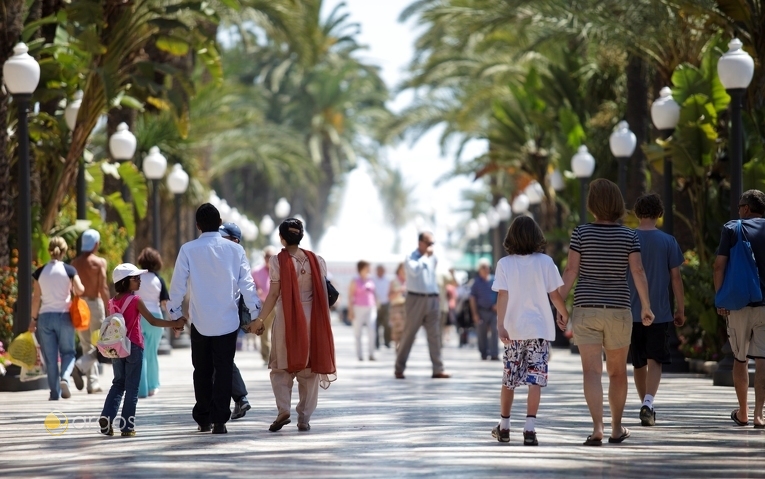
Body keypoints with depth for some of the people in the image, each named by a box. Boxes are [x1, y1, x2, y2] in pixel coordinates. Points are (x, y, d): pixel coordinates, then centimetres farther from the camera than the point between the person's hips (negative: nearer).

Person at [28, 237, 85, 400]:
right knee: (68, 351, 11)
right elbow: (80, 290, -12)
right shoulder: (69, 270, -4)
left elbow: (36, 297, 1)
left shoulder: (40, 272, 1)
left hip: (45, 317, 1)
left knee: (50, 356, 7)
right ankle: (64, 378, -15)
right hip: (64, 315, -1)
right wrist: (72, 289, 11)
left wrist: (34, 319, 8)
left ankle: (55, 392, 7)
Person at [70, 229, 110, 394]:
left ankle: (93, 382, 8)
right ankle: (80, 366, -22)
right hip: (95, 303, -5)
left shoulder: (74, 263, 5)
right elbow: (103, 288, -13)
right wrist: (109, 311, -9)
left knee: (87, 346, 12)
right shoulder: (100, 262, -7)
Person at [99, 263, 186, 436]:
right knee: (132, 388, 3)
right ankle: (127, 426, 2)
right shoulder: (135, 300, -10)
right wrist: (174, 324, -10)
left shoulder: (112, 302, 5)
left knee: (118, 383, 16)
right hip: (133, 348, -5)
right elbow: (153, 321, -13)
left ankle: (106, 417, 0)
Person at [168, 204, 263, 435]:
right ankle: (219, 420, -3)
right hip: (228, 321, 0)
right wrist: (256, 313, 3)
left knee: (202, 371, 12)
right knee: (224, 370, 3)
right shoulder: (235, 249, -1)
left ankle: (203, 419, 15)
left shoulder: (188, 250, -4)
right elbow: (247, 283, -2)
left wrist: (175, 313, 10)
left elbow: (178, 284, -2)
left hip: (200, 322, 0)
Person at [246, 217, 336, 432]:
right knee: (309, 369, 9)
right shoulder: (316, 261, 2)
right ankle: (304, 418, 9)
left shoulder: (278, 261, -7)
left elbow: (274, 294, -9)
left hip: (286, 318, -3)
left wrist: (259, 319, -2)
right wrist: (322, 322, 11)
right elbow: (323, 293, 2)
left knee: (281, 367, 8)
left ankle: (283, 409, -11)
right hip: (311, 318, 3)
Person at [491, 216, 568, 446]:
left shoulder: (504, 264, -2)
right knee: (535, 380, -3)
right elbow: (554, 295, -1)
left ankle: (504, 427, 23)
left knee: (509, 380, 14)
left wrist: (501, 325, -14)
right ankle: (529, 429, -13)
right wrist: (564, 315, 16)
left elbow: (502, 296, -10)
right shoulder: (545, 262, -3)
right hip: (540, 328, -1)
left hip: (513, 330, 1)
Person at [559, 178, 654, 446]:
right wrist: (646, 306, -1)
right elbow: (638, 271, -7)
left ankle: (597, 428, -20)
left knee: (592, 371, -6)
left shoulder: (581, 233, -4)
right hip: (618, 309, 1)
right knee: (617, 371, 15)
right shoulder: (629, 236, -1)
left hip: (585, 308, -1)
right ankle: (617, 428, 22)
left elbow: (571, 271, -6)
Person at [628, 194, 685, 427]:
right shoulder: (668, 241, -2)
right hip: (660, 312, -1)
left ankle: (645, 405, 23)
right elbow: (675, 277, -1)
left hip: (632, 312, 2)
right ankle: (648, 403, -22)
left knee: (638, 363, 13)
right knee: (654, 361, -2)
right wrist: (681, 309, 7)